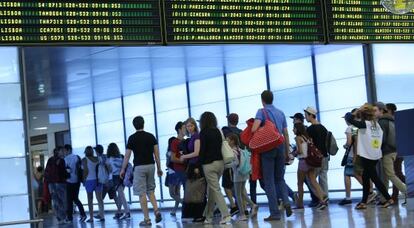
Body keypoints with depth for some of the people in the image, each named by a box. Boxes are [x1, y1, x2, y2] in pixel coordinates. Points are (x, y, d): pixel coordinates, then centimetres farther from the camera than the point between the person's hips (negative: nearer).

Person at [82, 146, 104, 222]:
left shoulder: (84, 159, -5)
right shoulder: (97, 159, 6)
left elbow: (86, 171, -11)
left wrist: (84, 179, -2)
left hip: (89, 180, -4)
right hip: (98, 180, 4)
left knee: (90, 199, 2)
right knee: (99, 198, 7)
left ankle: (91, 217, 2)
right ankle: (102, 216, 5)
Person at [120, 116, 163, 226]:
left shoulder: (132, 138, -3)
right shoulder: (151, 136, 5)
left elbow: (127, 155, -2)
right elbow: (156, 153, 3)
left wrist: (123, 169, 6)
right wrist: (159, 168, 9)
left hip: (139, 167, -4)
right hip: (150, 165, 4)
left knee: (142, 193, -1)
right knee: (150, 191, 17)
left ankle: (147, 219, -3)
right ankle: (156, 211, -5)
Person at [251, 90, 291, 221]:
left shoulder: (262, 112, -3)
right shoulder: (281, 113, 12)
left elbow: (254, 129, -18)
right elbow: (286, 133, 13)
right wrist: (287, 151, 19)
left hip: (267, 148, -5)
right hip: (280, 147, 5)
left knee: (269, 181, 0)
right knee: (280, 178, 16)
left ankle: (275, 213, -3)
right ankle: (286, 202, -8)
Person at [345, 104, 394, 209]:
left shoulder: (364, 124, -12)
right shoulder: (377, 124, 6)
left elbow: (349, 119, -16)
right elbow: (381, 139, 6)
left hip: (367, 156, -7)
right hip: (376, 155, 7)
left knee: (375, 178, 0)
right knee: (365, 177, 13)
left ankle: (389, 199, 0)